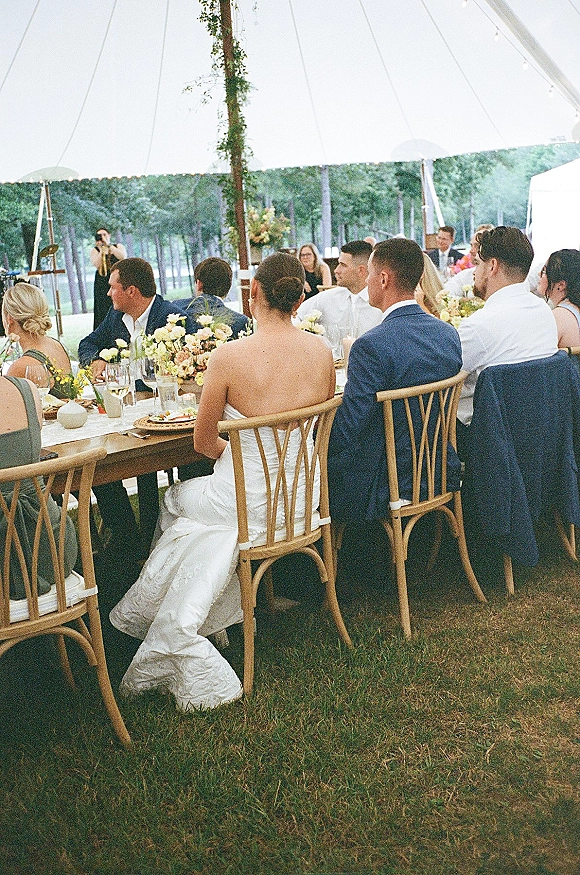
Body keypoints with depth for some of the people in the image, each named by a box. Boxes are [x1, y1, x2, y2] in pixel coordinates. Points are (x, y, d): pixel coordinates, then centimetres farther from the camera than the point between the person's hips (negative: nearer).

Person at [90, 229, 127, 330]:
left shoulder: (118, 246, 13)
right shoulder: (94, 250, 10)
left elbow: (123, 256, -10)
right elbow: (97, 264, -8)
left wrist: (108, 245, -10)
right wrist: (102, 249, -10)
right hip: (102, 284, 0)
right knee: (104, 310, -8)